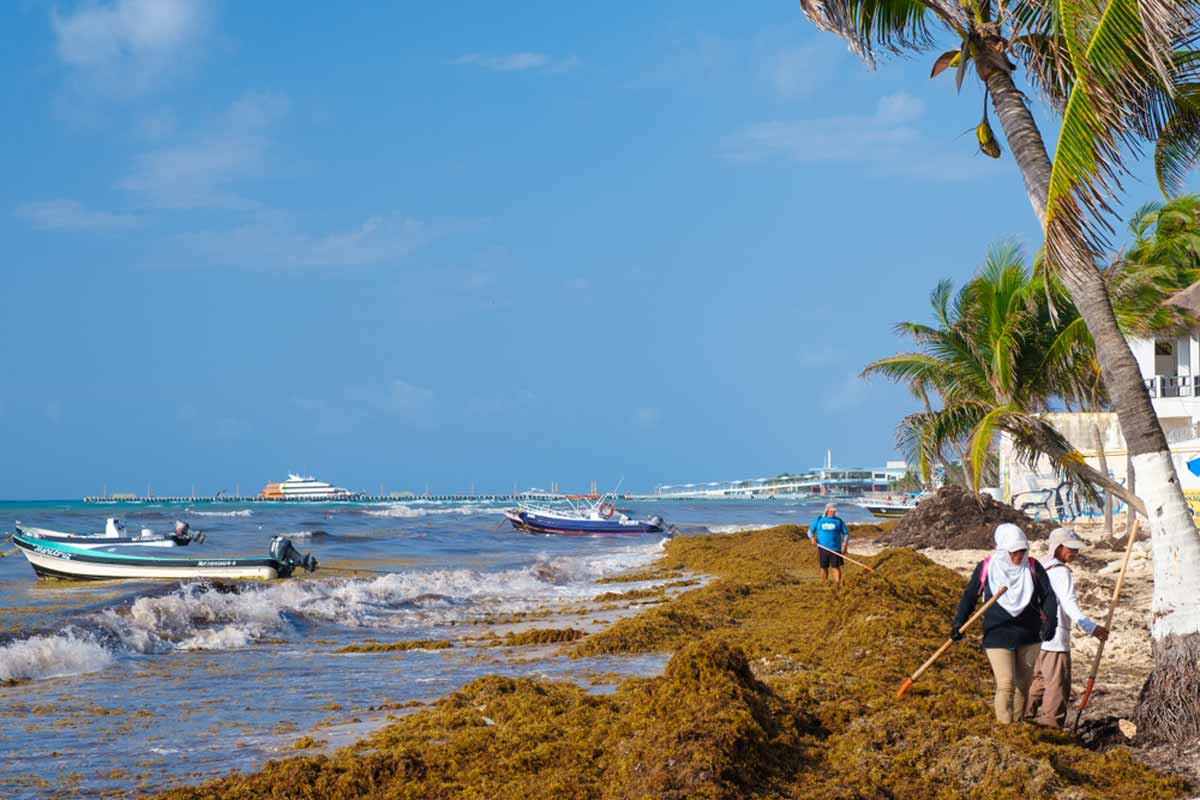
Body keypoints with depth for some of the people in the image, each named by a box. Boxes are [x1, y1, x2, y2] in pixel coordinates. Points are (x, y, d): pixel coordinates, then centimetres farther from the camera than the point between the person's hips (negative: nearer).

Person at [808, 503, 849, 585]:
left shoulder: (838, 521, 5)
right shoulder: (819, 520, 7)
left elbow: (846, 533, 7)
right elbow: (810, 530, 14)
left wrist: (844, 544, -8)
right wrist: (812, 537, -8)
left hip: (835, 549, -1)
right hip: (823, 548, 1)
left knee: (836, 567, -9)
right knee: (824, 568, 7)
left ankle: (837, 585, -12)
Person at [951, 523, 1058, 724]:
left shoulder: (1033, 568, -2)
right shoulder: (986, 568, -5)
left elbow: (1048, 596, -7)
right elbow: (970, 596, 4)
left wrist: (1050, 621, -24)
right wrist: (958, 623, -6)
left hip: (1029, 637, 3)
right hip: (997, 637, -3)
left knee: (1022, 684, 13)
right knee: (1006, 685, -13)